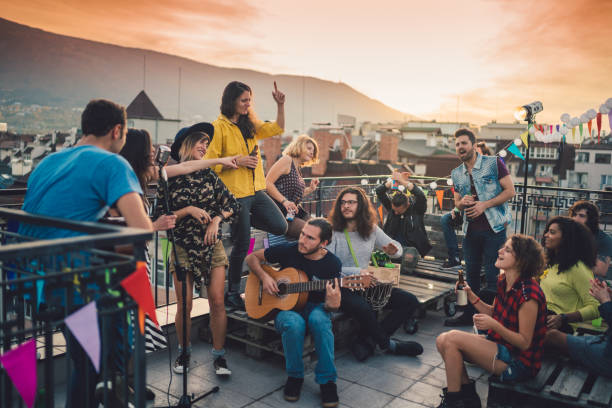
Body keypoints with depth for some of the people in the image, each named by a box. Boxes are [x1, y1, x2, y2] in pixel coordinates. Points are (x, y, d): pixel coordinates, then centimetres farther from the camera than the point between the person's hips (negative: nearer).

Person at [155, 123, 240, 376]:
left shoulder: (208, 175, 6)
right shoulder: (170, 179, -2)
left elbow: (233, 205, 9)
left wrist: (216, 220, -7)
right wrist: (189, 210, -14)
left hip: (211, 246, 2)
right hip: (183, 248, -2)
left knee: (217, 302, -2)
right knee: (184, 305, 2)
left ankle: (219, 355, 12)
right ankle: (184, 353, 24)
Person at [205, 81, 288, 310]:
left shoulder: (250, 125, 12)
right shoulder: (218, 127, -10)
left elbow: (277, 129, 18)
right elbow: (210, 163, -12)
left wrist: (280, 106, 4)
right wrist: (237, 161, -19)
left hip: (256, 190, 7)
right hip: (235, 194, -7)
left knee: (280, 227, 2)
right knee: (241, 246, 1)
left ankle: (242, 223, 24)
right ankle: (232, 294, 18)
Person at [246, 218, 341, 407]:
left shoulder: (332, 263, -8)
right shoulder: (288, 250, -8)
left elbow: (331, 306, -6)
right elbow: (252, 258, 4)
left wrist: (332, 305, -32)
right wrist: (264, 277, -14)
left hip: (314, 307, 0)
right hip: (284, 307, 0)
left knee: (319, 320, -36)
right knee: (294, 324, -35)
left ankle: (327, 381, -19)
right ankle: (294, 377, -9)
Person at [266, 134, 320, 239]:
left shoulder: (298, 168, 21)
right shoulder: (286, 160, -4)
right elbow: (267, 183, -16)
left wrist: (310, 189, 13)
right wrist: (285, 201, -23)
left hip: (297, 213, 9)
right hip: (282, 214, -9)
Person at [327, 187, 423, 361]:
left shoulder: (371, 229, 6)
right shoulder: (332, 231, -10)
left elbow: (396, 246, 15)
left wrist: (394, 251, -11)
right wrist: (357, 272, -28)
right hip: (341, 288, -6)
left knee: (410, 301, -6)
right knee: (363, 308, -37)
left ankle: (367, 342, -10)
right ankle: (389, 345, -5)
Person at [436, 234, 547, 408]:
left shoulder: (528, 294, -24)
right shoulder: (503, 280, 2)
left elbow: (524, 342, -19)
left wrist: (494, 326, -32)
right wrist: (472, 297, 0)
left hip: (519, 361, -9)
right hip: (501, 345, 9)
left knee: (452, 339, -20)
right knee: (442, 340, -4)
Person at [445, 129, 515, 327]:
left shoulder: (494, 163, -3)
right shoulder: (456, 174, 13)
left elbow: (510, 191, -6)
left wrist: (484, 204, -16)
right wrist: (462, 202, -4)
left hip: (494, 227, -5)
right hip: (470, 229, 5)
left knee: (494, 276, -2)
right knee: (471, 274, 13)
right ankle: (469, 314, 25)